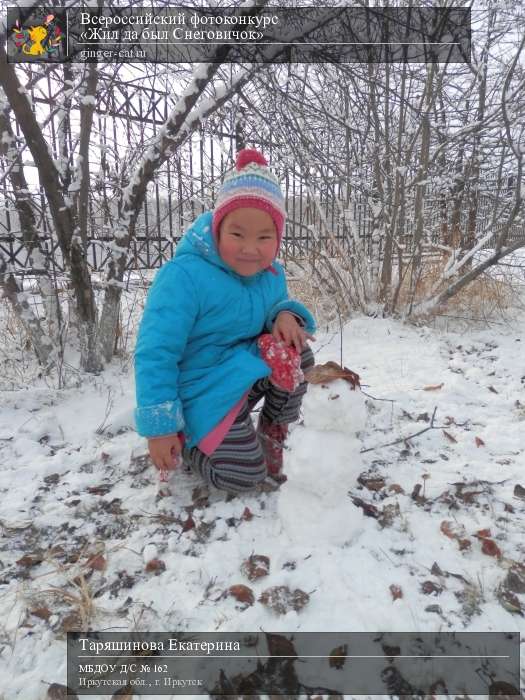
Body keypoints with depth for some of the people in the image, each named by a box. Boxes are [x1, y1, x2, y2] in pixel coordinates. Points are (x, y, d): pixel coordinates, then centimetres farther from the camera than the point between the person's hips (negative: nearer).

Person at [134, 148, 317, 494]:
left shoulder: (272, 274, -4)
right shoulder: (185, 276, -26)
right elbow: (155, 353, -24)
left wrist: (286, 316, -15)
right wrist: (159, 427, -24)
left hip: (248, 369, 6)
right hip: (205, 392, -6)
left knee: (297, 354, -19)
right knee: (246, 477, -10)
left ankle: (272, 435, 4)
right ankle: (185, 442, 16)